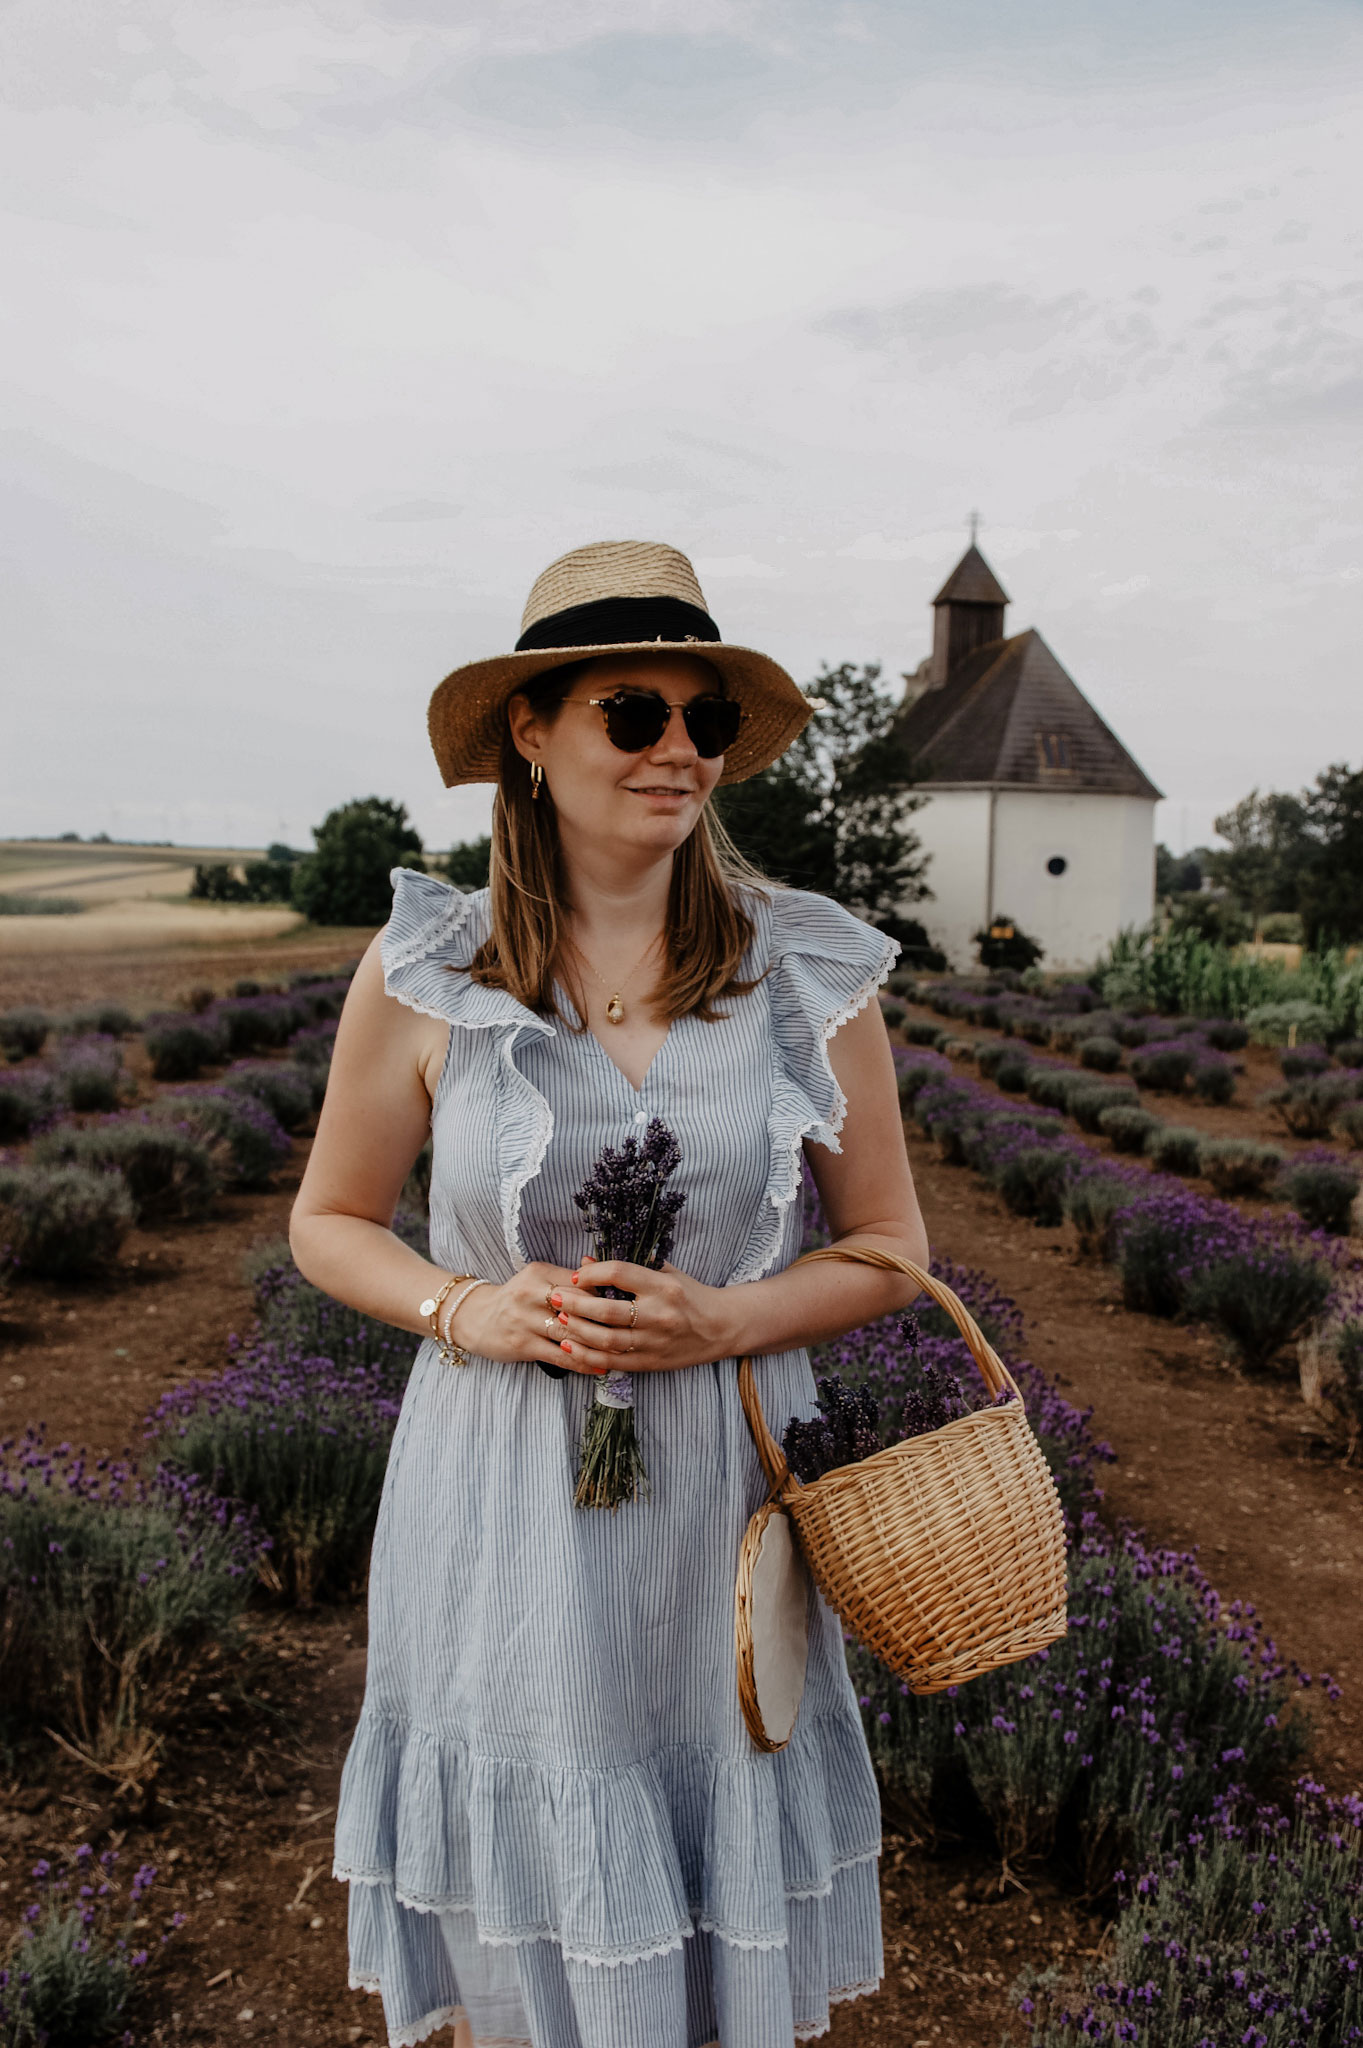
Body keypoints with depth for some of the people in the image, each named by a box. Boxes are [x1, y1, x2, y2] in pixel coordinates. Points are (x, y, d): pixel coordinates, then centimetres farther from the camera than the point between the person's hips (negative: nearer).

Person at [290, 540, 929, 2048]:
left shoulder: (810, 971, -5)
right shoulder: (424, 973, -6)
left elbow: (889, 1247, 2)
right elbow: (329, 1223, 5)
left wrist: (723, 1320, -15)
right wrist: (467, 1310, -14)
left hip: (719, 1505, 1)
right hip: (502, 1510, 0)